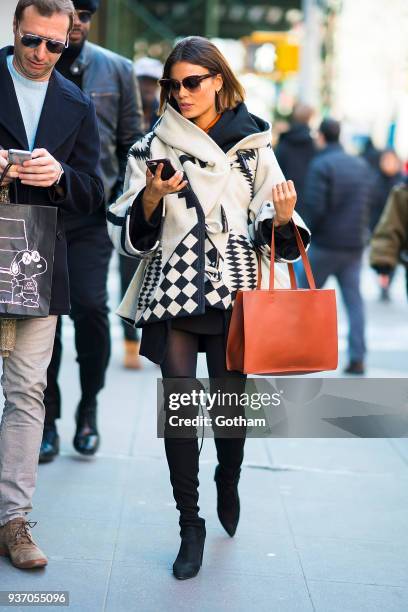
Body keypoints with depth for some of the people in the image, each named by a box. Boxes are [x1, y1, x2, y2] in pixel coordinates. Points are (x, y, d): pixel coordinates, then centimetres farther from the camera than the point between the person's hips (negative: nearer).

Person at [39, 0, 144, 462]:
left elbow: (132, 143, 11)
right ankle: (47, 418, 17)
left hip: (92, 213, 0)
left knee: (90, 306, -12)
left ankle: (88, 407, 11)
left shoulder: (117, 71, 7)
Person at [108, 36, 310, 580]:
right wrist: (152, 197, -12)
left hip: (234, 290, 0)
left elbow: (269, 230, 9)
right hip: (174, 289, 0)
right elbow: (130, 233, 7)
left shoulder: (252, 144, 8)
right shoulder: (153, 147, 8)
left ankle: (228, 484, 37)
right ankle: (190, 526, 7)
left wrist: (282, 217, -14)